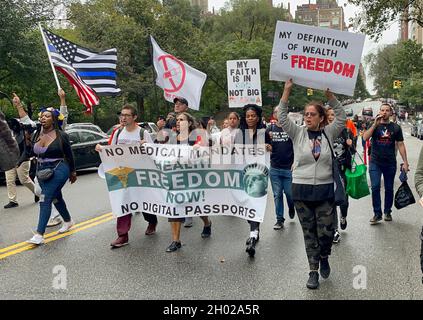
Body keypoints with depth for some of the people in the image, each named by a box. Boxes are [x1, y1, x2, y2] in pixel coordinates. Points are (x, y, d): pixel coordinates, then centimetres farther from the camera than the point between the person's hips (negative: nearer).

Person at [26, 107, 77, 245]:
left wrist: (73, 172, 6)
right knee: (56, 198, 19)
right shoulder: (37, 134, 5)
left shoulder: (61, 135, -8)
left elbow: (69, 155, 0)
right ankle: (68, 221, 40)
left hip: (58, 170, -6)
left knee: (45, 199, -15)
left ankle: (39, 234, -15)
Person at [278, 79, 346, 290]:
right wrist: (287, 90, -13)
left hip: (325, 190, 0)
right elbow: (282, 117, -6)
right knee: (309, 232, 8)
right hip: (301, 189, 0)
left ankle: (324, 257, 34)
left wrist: (329, 94, -12)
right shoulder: (298, 133, 1)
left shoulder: (328, 133, 4)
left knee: (326, 231, 2)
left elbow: (341, 117, -4)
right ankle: (313, 270, 19)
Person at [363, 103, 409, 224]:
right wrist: (375, 124, -20)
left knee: (389, 188, 9)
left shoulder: (396, 127, 4)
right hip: (375, 162, -1)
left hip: (390, 163, 1)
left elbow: (401, 145, 4)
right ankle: (377, 214, -1)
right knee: (375, 187, -10)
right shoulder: (374, 126, 3)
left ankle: (387, 212, 24)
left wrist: (405, 162, -1)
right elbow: (365, 137, -13)